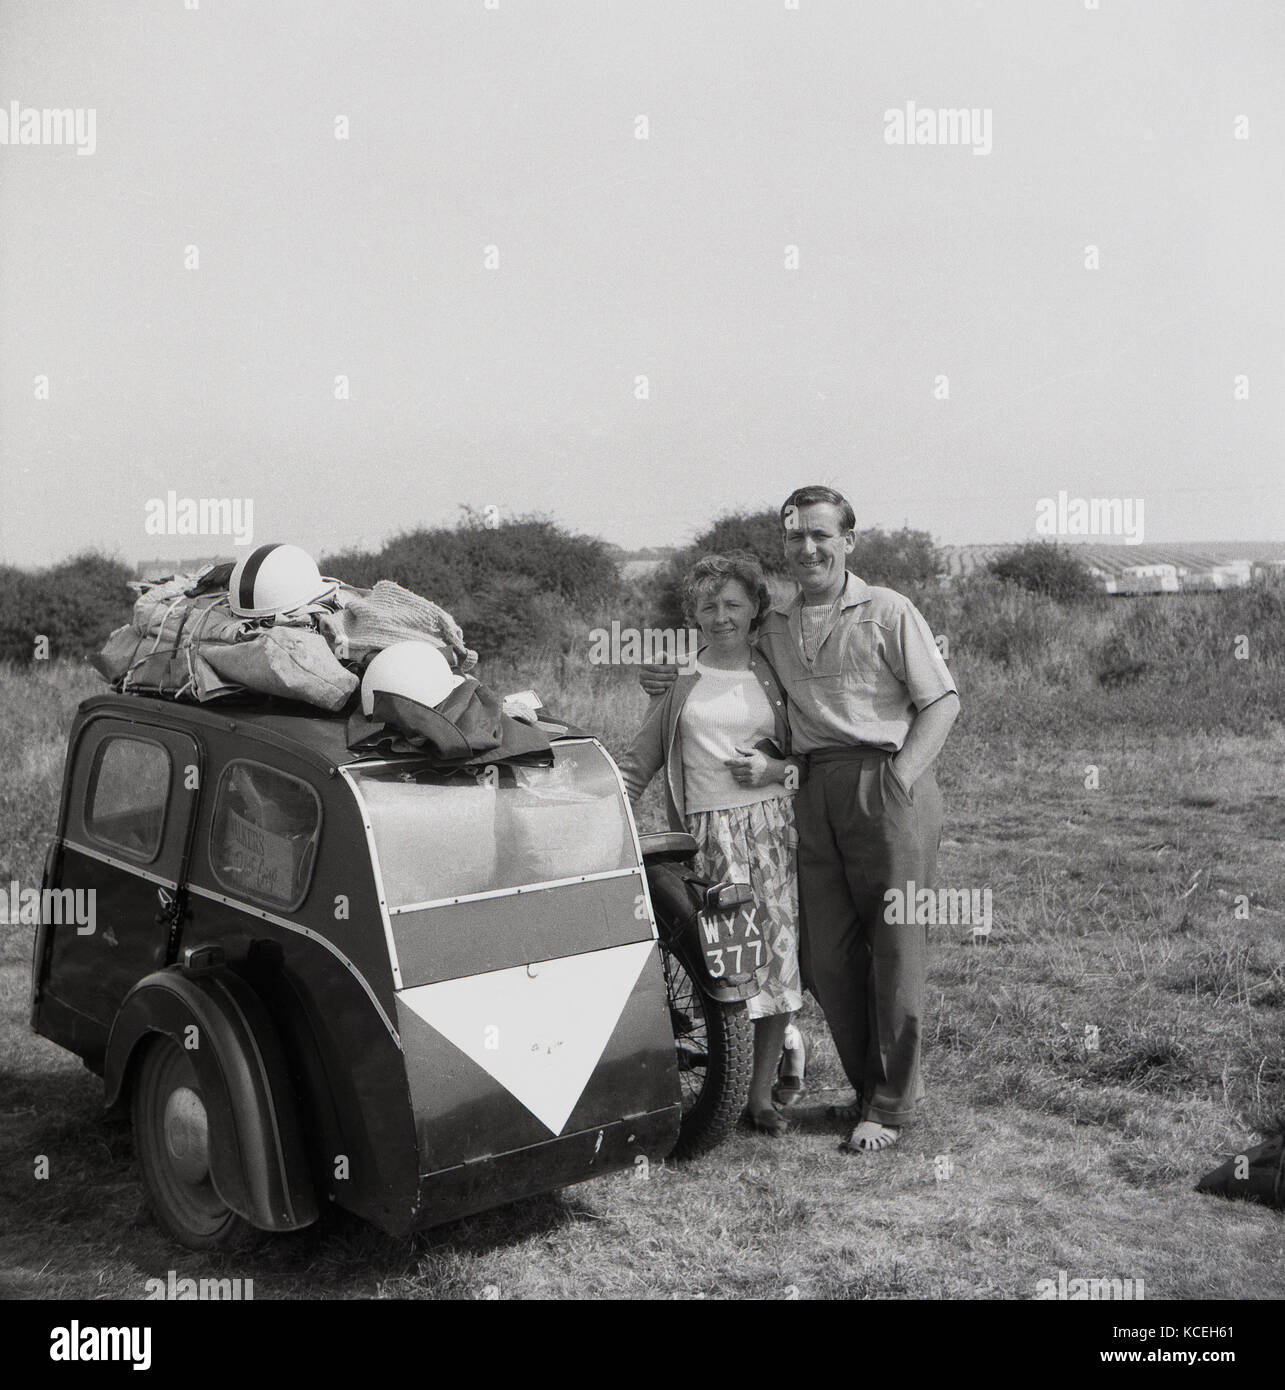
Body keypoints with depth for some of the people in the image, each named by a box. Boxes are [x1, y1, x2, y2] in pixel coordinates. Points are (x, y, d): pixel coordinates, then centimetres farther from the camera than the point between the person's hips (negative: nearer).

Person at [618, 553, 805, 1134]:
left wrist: (776, 770, -4)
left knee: (778, 952, -2)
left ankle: (761, 1092, 11)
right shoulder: (680, 682, 11)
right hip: (708, 835, -1)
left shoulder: (775, 676, 13)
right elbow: (637, 763, 10)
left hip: (773, 827, 1)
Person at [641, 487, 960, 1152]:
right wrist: (671, 677, 12)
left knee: (895, 947, -1)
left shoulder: (886, 611, 2)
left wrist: (901, 776, -12)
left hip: (887, 782, -4)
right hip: (813, 791, 5)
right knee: (824, 954, 4)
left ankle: (892, 1104, 12)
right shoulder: (772, 628, 16)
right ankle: (866, 1085, 23)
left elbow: (941, 701, 1)